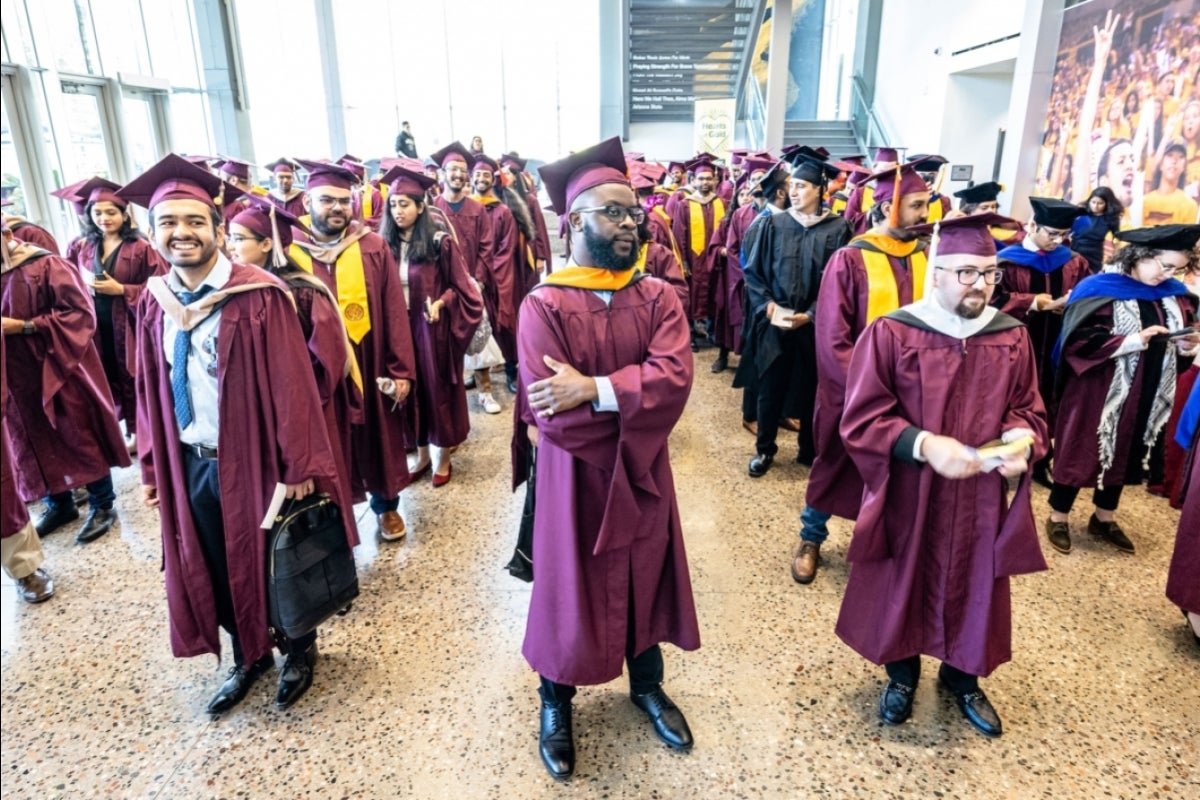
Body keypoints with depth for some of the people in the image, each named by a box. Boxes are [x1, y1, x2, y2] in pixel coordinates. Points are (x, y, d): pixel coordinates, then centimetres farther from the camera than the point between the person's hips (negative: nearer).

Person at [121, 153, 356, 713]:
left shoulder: (258, 296, -17)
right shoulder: (153, 303, 2)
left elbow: (291, 384, -17)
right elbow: (150, 390, 9)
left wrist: (298, 466, -16)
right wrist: (151, 466, 10)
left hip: (253, 460, -5)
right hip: (188, 465, 6)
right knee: (214, 571, 19)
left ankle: (300, 651, 39)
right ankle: (248, 657, 43)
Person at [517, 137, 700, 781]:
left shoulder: (658, 297, -3)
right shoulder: (544, 306, -15)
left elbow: (676, 377, -19)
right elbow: (552, 418, -23)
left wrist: (594, 389, -28)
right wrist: (636, 399, -16)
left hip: (643, 475, 4)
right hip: (575, 481, -3)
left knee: (645, 581, 20)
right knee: (569, 590, 13)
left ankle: (647, 685, 46)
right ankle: (556, 704, 39)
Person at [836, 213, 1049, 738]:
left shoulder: (1012, 337, 0)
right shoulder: (890, 334, -14)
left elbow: (1029, 408, 9)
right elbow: (860, 420, -15)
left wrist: (1021, 441, -13)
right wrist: (924, 444, -28)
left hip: (981, 501, 4)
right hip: (908, 498, -3)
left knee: (975, 591, 18)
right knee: (903, 588, 14)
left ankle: (962, 678, 44)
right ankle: (901, 675, 39)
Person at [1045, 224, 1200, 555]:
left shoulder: (1173, 294, 6)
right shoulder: (1101, 289, -15)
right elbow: (1081, 340, -22)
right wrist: (1134, 340, -26)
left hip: (1146, 396, 7)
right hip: (1098, 393, -7)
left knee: (1125, 454, 17)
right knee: (1080, 452, 4)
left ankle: (1104, 519, 33)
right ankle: (1058, 518, 18)